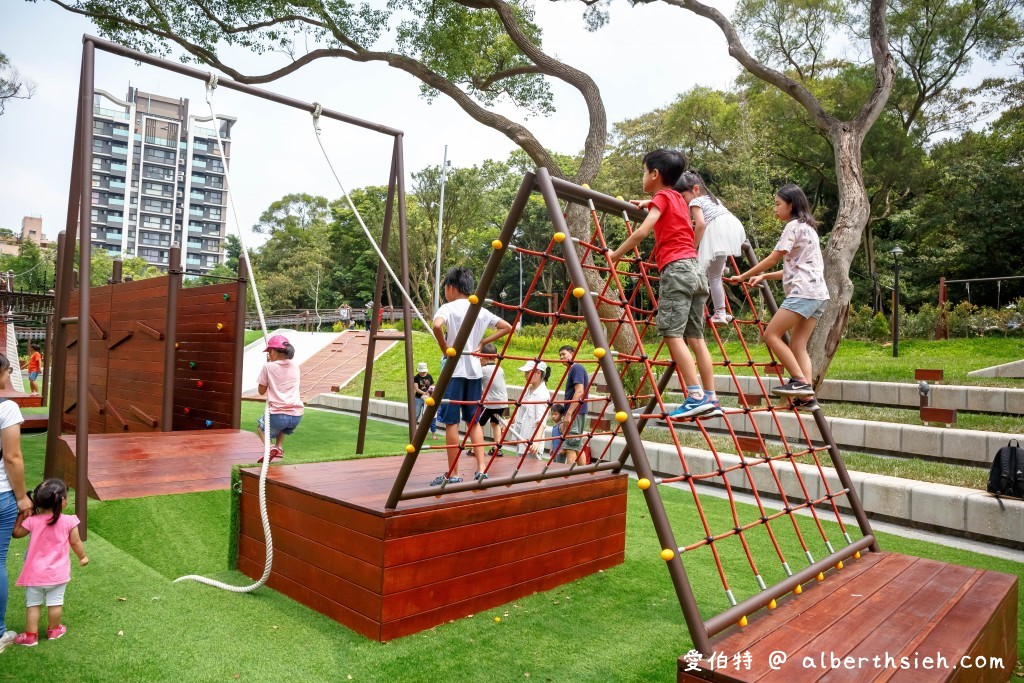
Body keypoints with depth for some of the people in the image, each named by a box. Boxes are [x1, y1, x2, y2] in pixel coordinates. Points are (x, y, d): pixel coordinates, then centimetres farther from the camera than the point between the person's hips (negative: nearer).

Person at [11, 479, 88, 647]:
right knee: (55, 603, 14)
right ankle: (53, 630, 29)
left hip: (35, 573, 1)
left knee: (33, 604, 14)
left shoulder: (32, 521, -13)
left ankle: (30, 635, 18)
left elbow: (16, 533, 5)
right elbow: (76, 542, -5)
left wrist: (21, 516, 12)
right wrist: (82, 557, 12)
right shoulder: (69, 521, -16)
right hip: (57, 573, -1)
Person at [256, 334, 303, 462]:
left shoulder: (269, 367, -5)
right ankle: (279, 447, 19)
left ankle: (270, 448, 1)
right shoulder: (295, 366, 7)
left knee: (260, 425, 29)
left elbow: (261, 391, 7)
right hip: (296, 415, 5)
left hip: (277, 414, -4)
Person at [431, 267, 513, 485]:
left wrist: (444, 348, -12)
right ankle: (481, 469, 10)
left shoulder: (448, 308, -7)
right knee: (473, 420, 13)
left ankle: (453, 475, 5)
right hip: (474, 370, 6)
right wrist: (481, 342, 10)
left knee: (451, 421, 1)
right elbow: (507, 327, 14)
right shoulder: (481, 311, 10)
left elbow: (437, 325, -28)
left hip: (454, 370, -5)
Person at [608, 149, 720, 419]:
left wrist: (616, 254, -3)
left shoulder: (662, 197, 1)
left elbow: (642, 231, -13)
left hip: (677, 269, -8)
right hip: (696, 269, 8)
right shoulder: (679, 199, 24)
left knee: (672, 334, -12)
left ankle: (696, 397, -20)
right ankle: (710, 399, 4)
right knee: (695, 337, 5)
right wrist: (647, 204, 53)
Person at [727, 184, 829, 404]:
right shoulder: (807, 227, 25)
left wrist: (743, 276, 3)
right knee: (798, 345, 5)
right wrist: (764, 276, 20)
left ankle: (800, 381, -12)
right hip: (818, 295, 10)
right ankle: (807, 396, -2)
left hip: (803, 292, -10)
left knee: (771, 334, -8)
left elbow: (773, 259, -4)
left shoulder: (794, 226, -3)